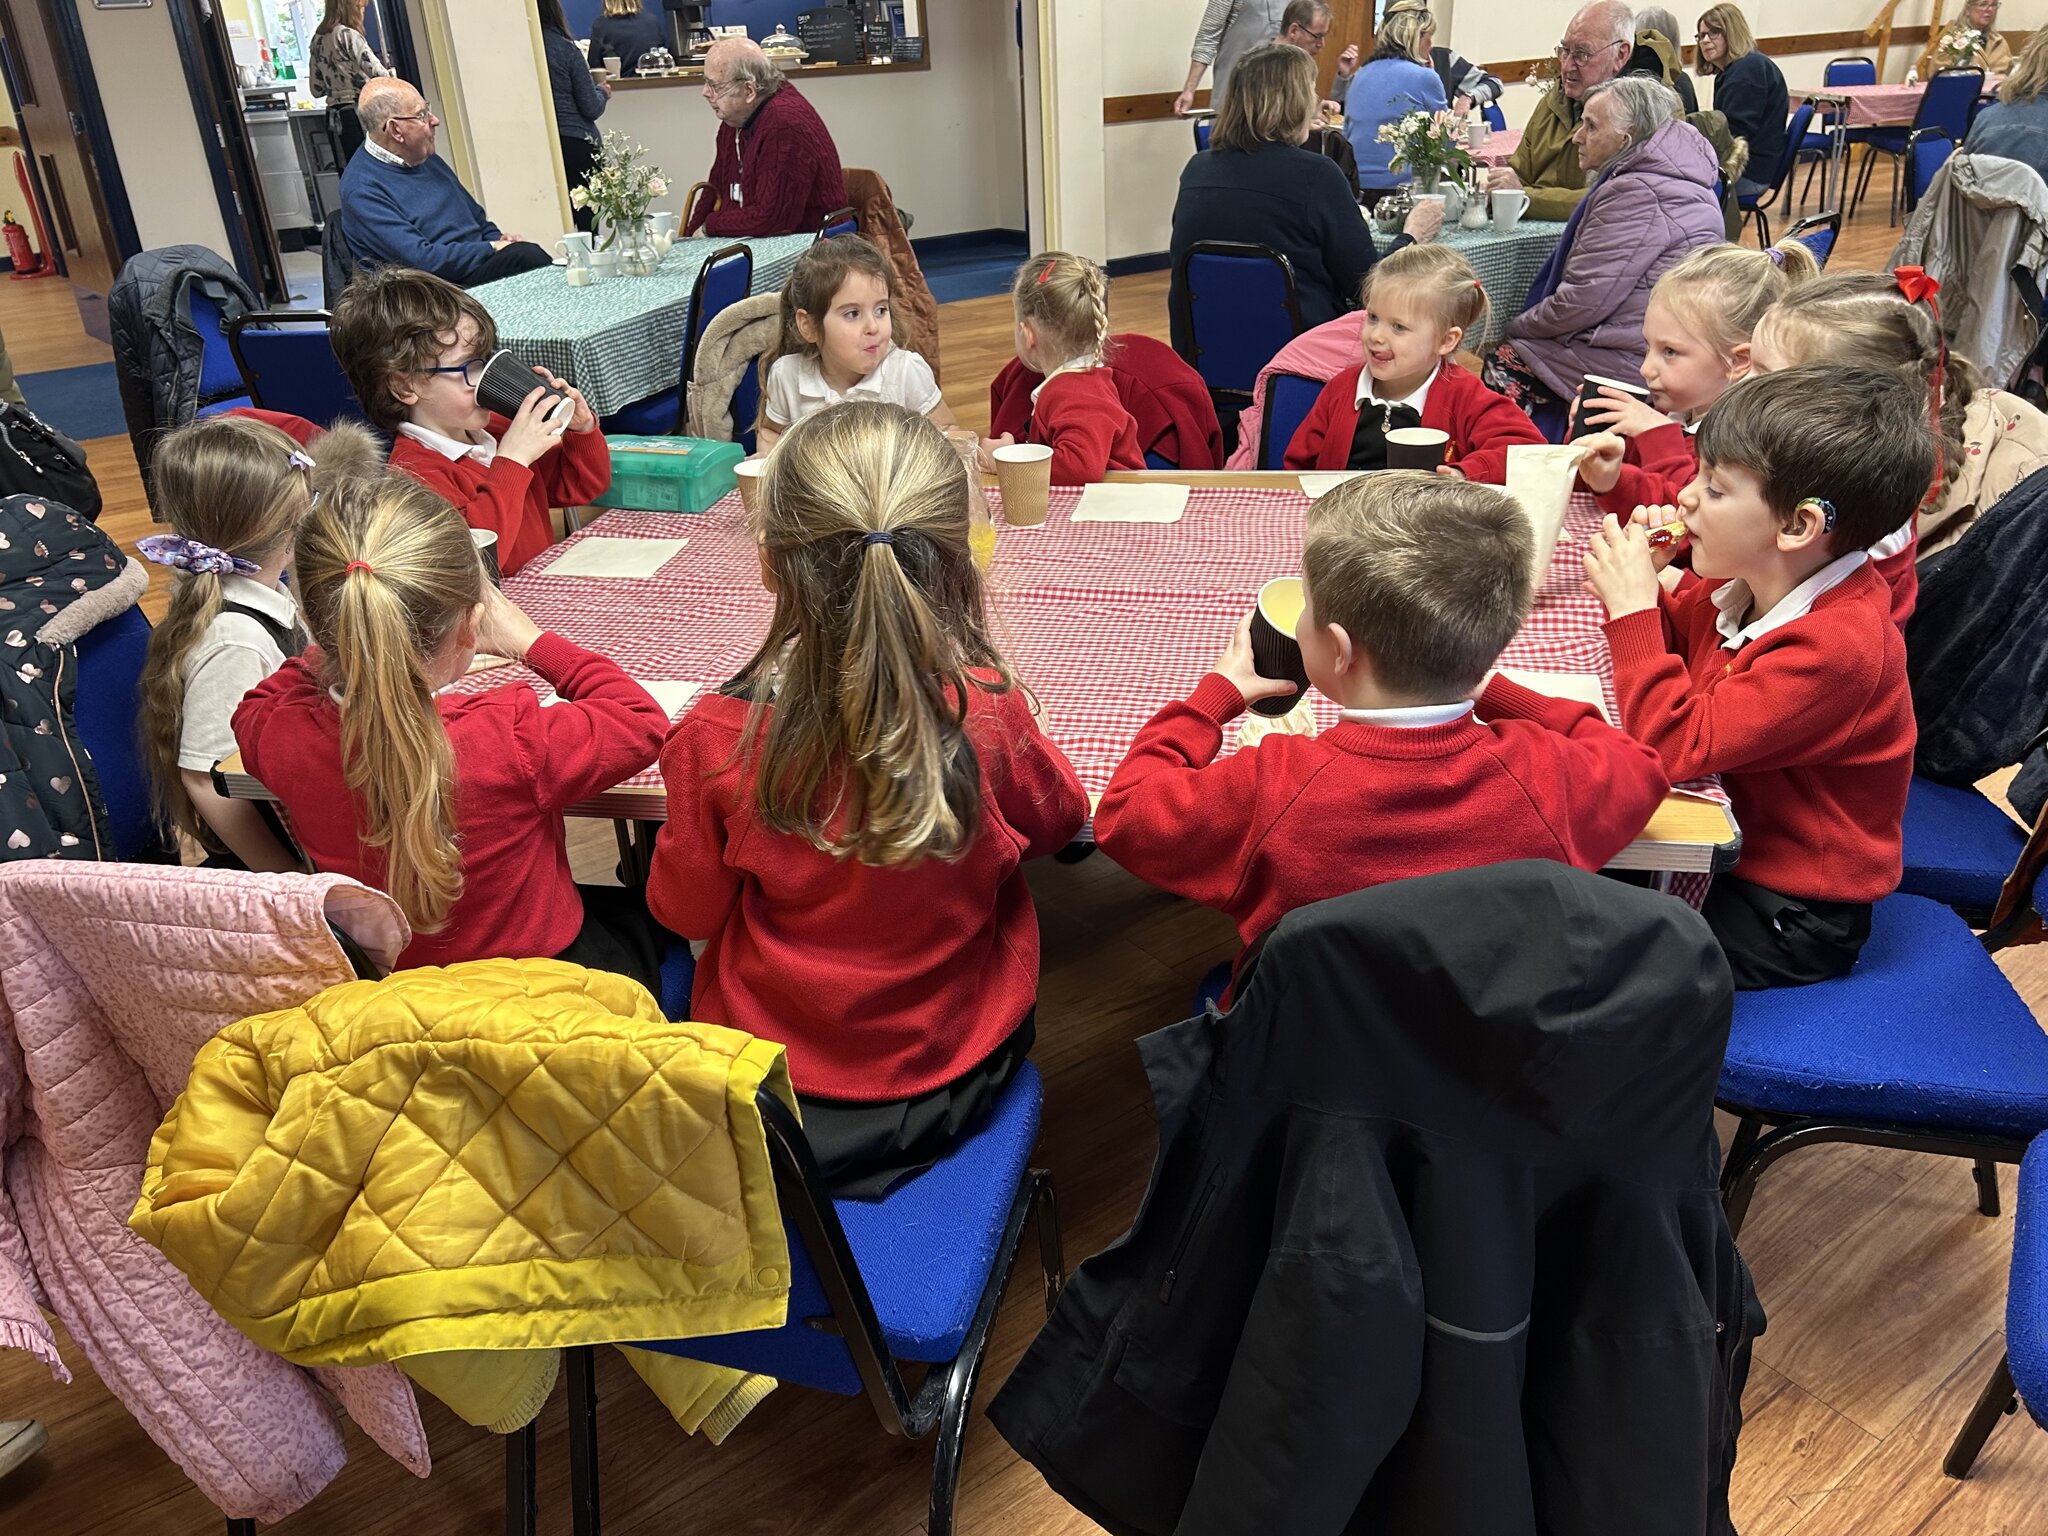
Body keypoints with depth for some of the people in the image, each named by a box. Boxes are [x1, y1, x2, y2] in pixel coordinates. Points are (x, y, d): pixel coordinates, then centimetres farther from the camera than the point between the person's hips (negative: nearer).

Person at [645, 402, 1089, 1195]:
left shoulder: (720, 739, -25)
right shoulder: (987, 713, -24)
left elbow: (685, 912, -8)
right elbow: (1057, 818, -1)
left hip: (766, 1093, 0)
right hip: (953, 1077, 1)